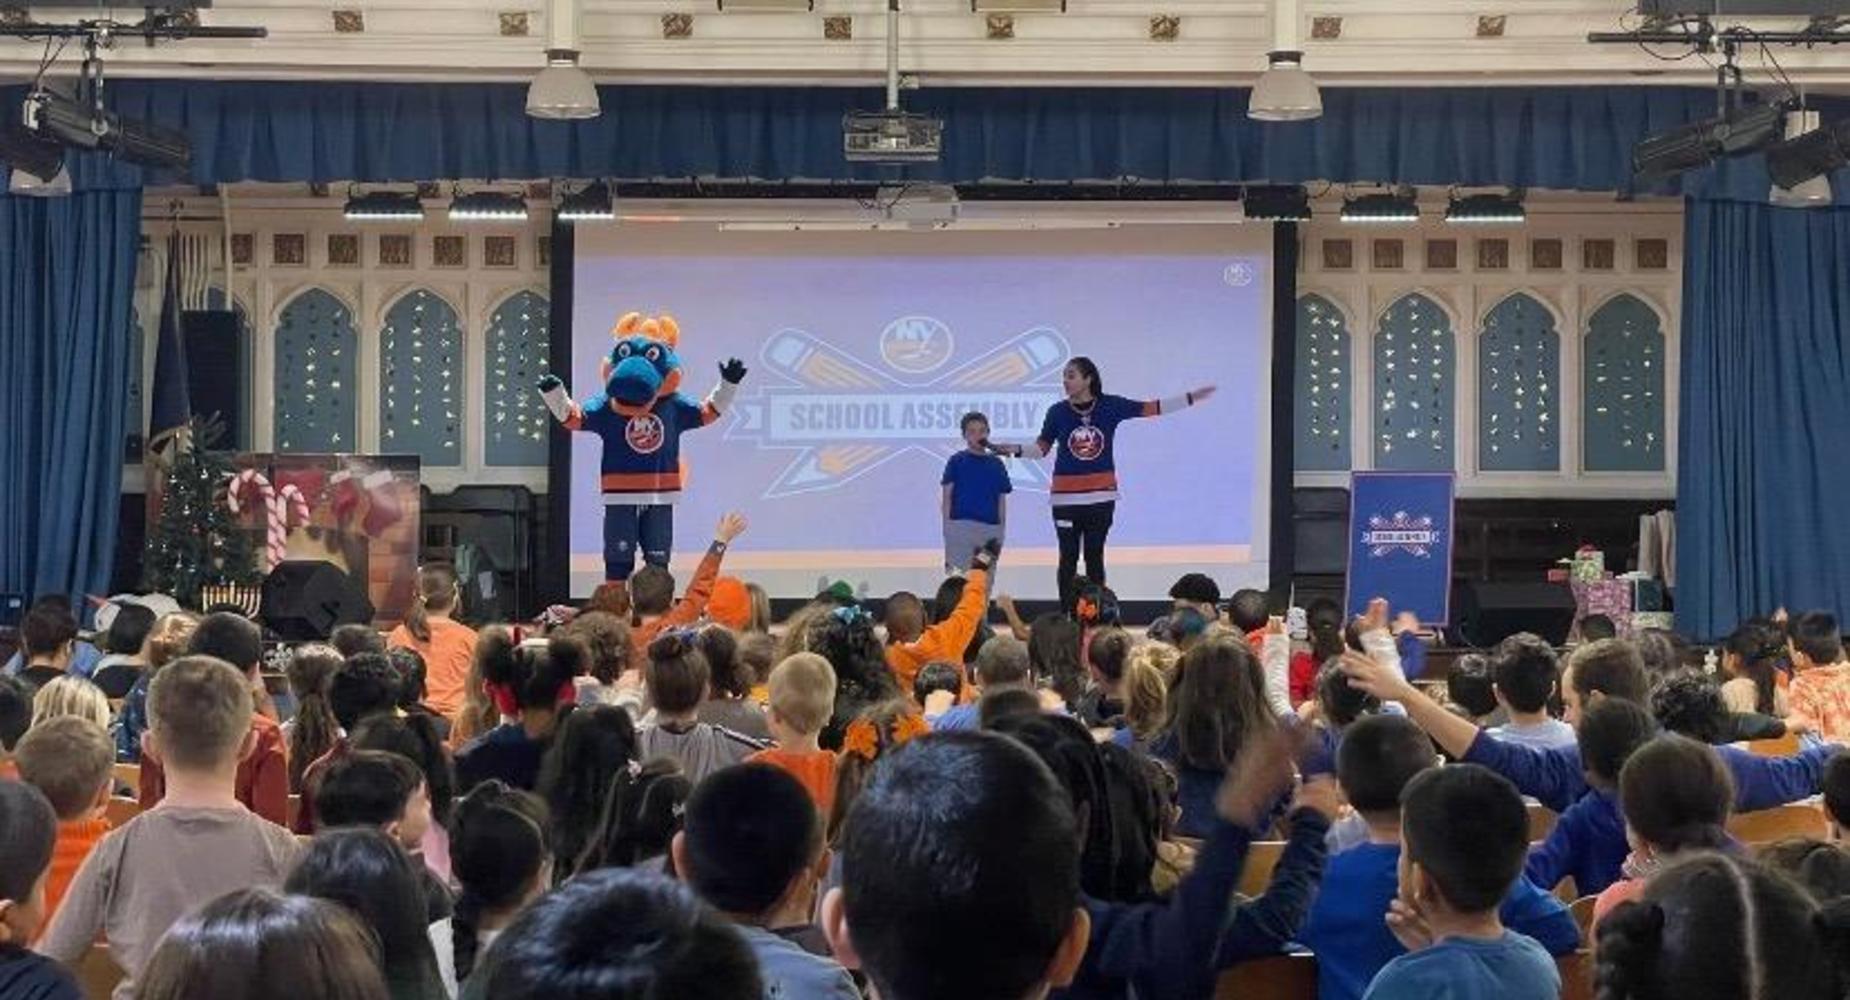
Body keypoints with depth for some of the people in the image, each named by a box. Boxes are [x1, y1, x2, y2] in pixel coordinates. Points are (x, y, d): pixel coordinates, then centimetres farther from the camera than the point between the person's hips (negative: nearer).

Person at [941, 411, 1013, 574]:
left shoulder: (996, 464, 10)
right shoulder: (956, 461, 1)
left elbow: (1002, 501, 13)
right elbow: (947, 496, 1)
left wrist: (1002, 532, 10)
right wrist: (947, 528, -6)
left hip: (991, 529, 4)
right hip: (961, 527, -4)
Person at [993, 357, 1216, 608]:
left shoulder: (1110, 406, -2)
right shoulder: (1057, 412, -4)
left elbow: (1152, 408, 2)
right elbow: (1042, 447, 3)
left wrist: (1191, 398, 1)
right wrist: (1016, 450, -15)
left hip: (1102, 495, 1)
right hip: (1066, 497, -1)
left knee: (1095, 557, 9)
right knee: (1068, 557, 2)